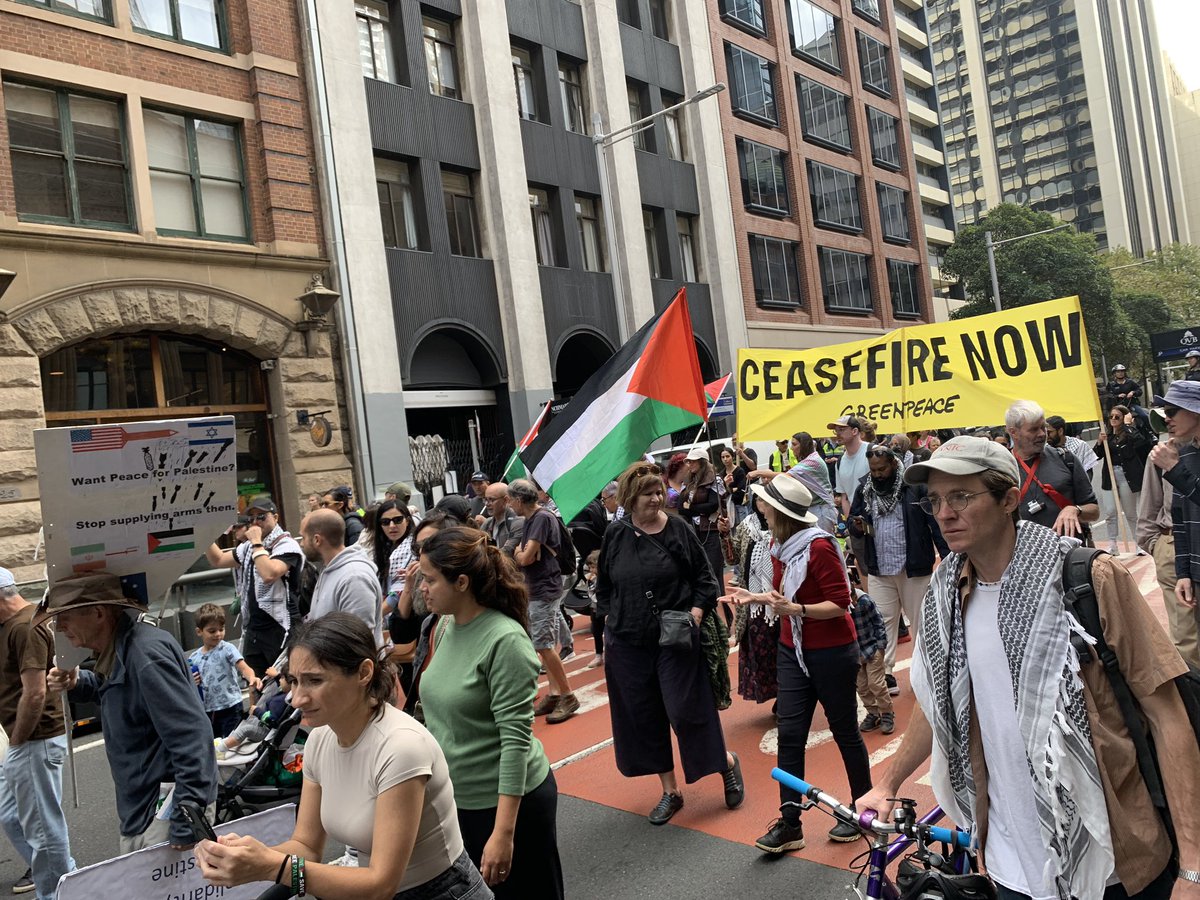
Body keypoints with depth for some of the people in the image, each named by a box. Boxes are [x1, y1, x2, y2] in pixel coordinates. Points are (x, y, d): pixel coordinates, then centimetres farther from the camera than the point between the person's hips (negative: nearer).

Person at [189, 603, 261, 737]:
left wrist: (252, 678, -46)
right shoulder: (194, 658, 4)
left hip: (230, 708, -5)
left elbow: (243, 667, -25)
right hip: (207, 710, 5)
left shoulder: (227, 649, -10)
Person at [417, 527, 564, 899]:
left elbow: (516, 738, -24)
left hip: (505, 799, -7)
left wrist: (504, 832, -25)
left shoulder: (504, 640, -23)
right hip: (454, 797, 7)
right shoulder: (445, 626, -1)